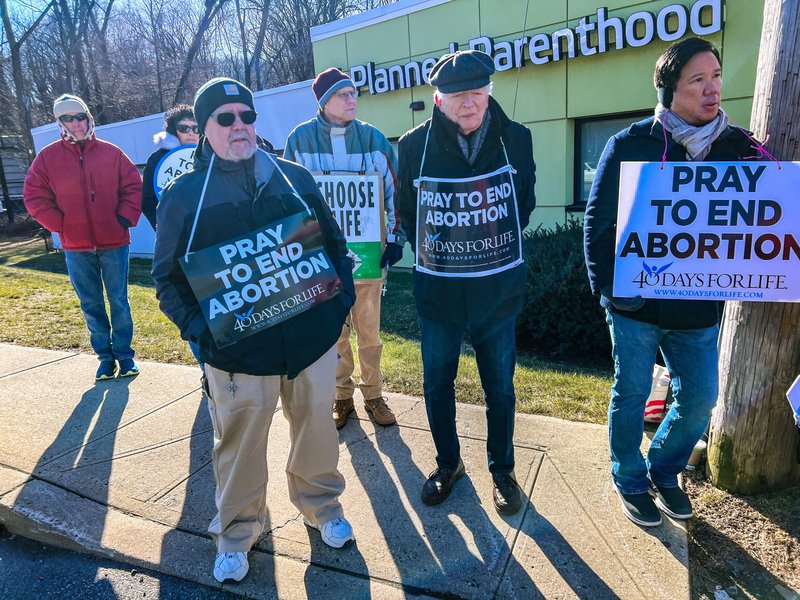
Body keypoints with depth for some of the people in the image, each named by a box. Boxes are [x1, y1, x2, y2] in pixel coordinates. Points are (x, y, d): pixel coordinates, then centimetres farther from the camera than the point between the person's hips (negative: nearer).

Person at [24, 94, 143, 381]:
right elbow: (34, 196, 6)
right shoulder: (47, 157, 4)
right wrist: (59, 225, -2)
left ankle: (125, 355, 16)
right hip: (76, 247, 1)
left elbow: (133, 187, 5)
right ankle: (105, 357, 20)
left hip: (114, 242, -1)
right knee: (91, 305, 8)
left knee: (119, 301, 4)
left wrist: (125, 218, -5)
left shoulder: (111, 153, 2)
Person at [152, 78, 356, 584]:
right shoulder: (184, 195, -1)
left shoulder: (295, 178, 5)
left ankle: (322, 504, 44)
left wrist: (343, 292, -1)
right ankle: (236, 532, 39)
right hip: (236, 352, -1)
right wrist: (196, 324, -12)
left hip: (312, 340, 2)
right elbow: (168, 275, 2)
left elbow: (334, 242, 12)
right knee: (239, 447, 14)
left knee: (317, 432, 17)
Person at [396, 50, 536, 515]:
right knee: (438, 385, 13)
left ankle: (503, 469, 35)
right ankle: (448, 463, 37)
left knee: (500, 388, 12)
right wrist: (427, 250, 3)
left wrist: (501, 247, 6)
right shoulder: (415, 145, -6)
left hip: (499, 289, 0)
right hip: (437, 291, 1)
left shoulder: (516, 139, -4)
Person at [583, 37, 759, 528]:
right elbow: (597, 220, -7)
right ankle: (631, 482, 31)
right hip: (637, 305, -4)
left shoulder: (736, 147, 3)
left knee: (700, 399, 11)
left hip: (700, 308, 4)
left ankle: (664, 472, 37)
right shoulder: (631, 144, -8)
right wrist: (608, 288, -12)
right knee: (632, 397, 9)